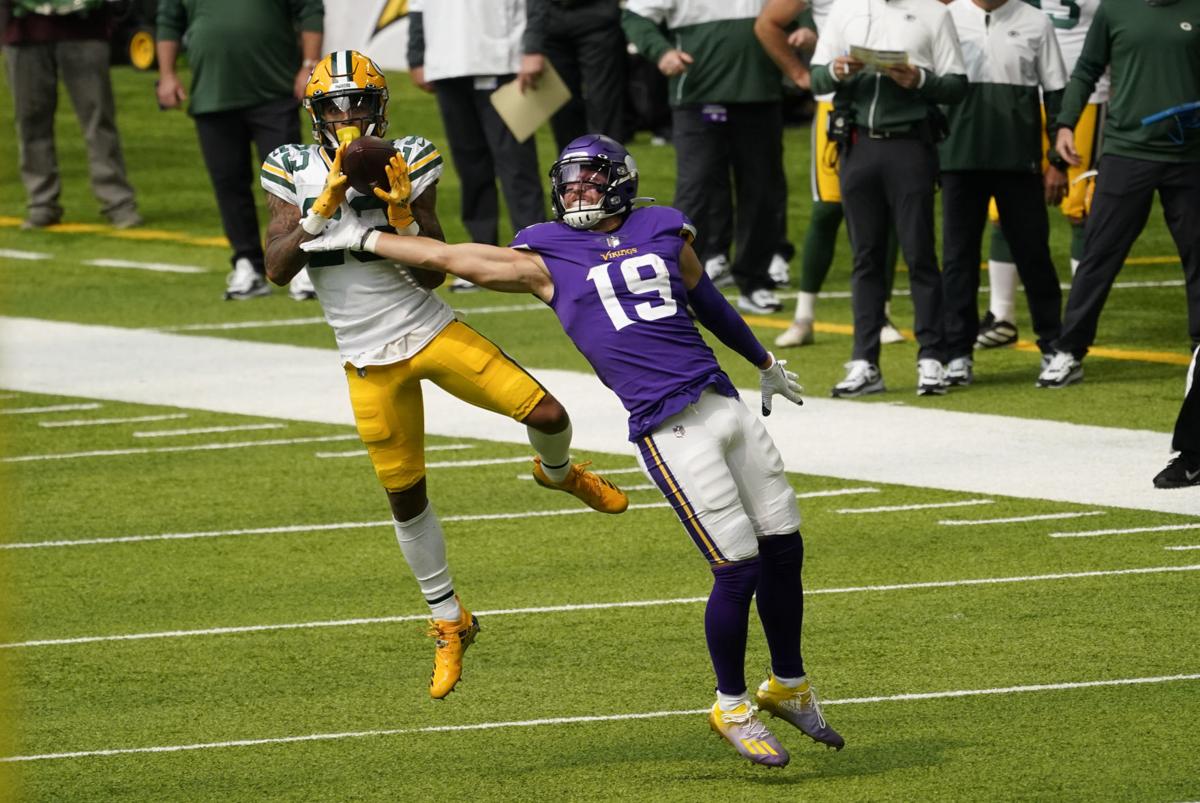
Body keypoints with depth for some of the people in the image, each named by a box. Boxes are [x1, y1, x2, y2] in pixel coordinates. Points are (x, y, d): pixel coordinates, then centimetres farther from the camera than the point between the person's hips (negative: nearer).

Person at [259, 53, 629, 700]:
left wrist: (401, 214, -24)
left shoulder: (409, 164, -7)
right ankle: (449, 621, 28)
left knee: (547, 415, -11)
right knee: (405, 497, 7)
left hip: (431, 332, -1)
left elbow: (432, 274, -8)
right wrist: (325, 206, -25)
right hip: (370, 361, 1)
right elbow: (277, 269, -15)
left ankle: (557, 472, 28)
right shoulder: (294, 172, -4)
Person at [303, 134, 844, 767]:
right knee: (739, 567, -8)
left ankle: (788, 686, 30)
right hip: (669, 429, -5)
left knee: (783, 549, 9)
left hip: (724, 402, 5)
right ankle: (732, 708, 11)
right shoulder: (548, 258, 3)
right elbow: (448, 257, 10)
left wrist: (766, 364, 42)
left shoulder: (664, 231, 13)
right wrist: (363, 239, 14)